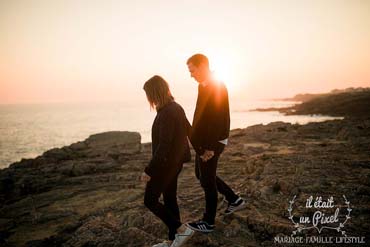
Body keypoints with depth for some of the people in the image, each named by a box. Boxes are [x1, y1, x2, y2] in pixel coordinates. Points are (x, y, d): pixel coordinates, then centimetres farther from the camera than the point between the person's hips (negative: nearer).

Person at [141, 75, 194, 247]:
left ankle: (181, 229, 8)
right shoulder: (176, 107, 6)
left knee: (150, 200, 3)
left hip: (166, 164, -10)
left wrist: (149, 170, -24)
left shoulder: (167, 113, -23)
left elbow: (164, 145, -27)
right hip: (175, 162, 10)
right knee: (169, 198, 16)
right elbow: (189, 131, 16)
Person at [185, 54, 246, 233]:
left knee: (207, 181, 2)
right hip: (203, 141, 10)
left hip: (212, 142, -10)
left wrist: (211, 148, -23)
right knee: (202, 175, 20)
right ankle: (234, 200, 32)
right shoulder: (203, 86, 10)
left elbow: (218, 120, -23)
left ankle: (208, 223, 19)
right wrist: (196, 139, 11)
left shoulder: (217, 87, -18)